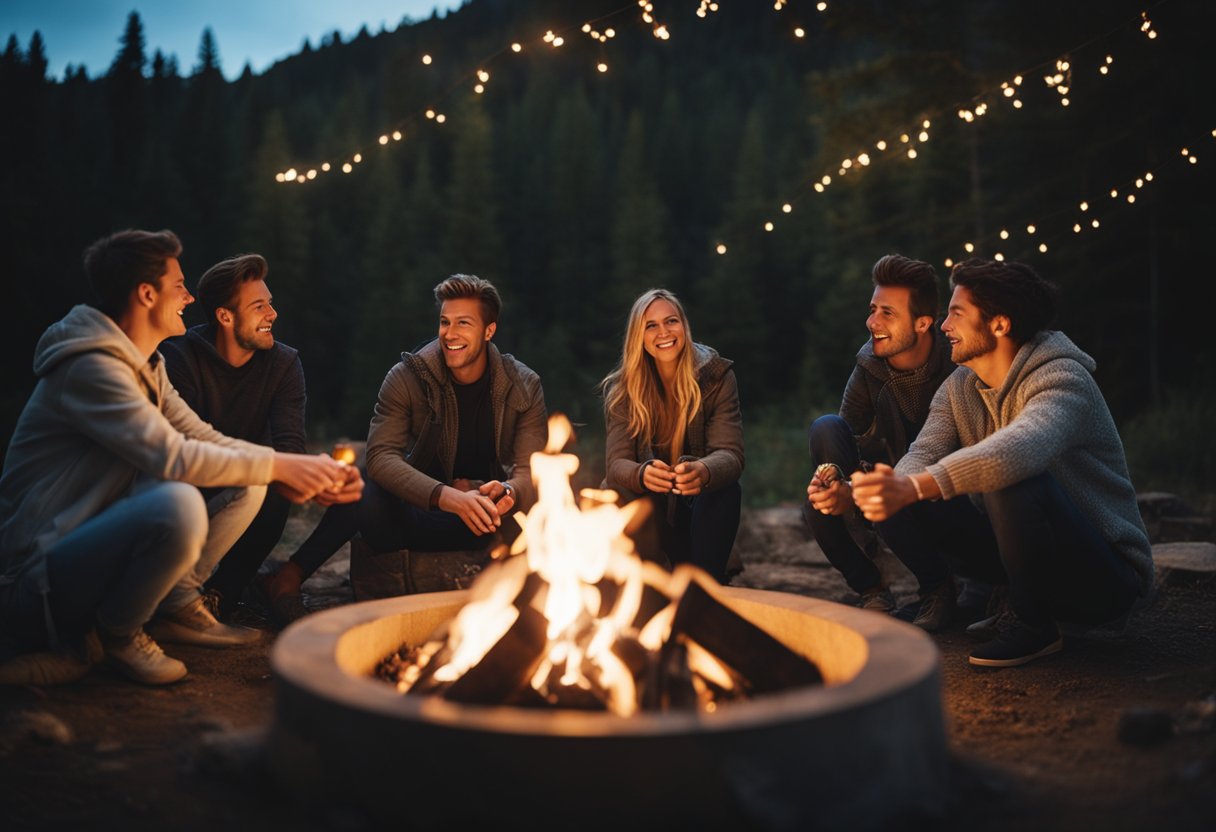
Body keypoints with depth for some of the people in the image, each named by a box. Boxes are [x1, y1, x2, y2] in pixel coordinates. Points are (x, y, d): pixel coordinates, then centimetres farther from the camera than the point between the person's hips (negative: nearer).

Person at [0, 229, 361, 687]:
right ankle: (115, 635, -9)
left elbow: (208, 440, 9)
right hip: (38, 583, -9)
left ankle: (178, 608, 7)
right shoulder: (91, 366, -21)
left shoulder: (147, 367, 12)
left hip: (98, 540, 9)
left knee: (247, 485, 3)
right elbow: (173, 458, -30)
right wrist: (280, 466, -19)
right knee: (179, 504, -36)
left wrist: (315, 475, -5)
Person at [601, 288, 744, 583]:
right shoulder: (622, 387, -9)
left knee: (727, 491, -32)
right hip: (652, 507, 1)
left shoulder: (717, 375, -11)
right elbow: (616, 463, -19)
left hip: (704, 503, -1)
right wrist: (643, 474, -45)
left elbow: (730, 454, -21)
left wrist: (703, 471, -47)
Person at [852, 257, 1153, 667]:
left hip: (1107, 578, -7)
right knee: (910, 509, -10)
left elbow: (1019, 450, -42)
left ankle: (1033, 625, -12)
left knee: (1017, 483, -34)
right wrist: (892, 490, -35)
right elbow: (921, 457, -12)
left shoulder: (1062, 378, -20)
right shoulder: (958, 389, 4)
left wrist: (913, 487, -53)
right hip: (1029, 560, 7)